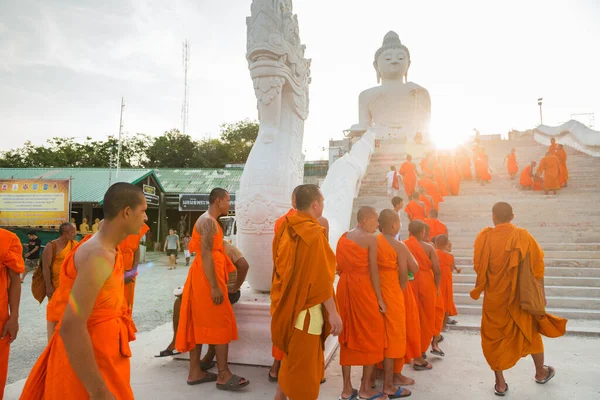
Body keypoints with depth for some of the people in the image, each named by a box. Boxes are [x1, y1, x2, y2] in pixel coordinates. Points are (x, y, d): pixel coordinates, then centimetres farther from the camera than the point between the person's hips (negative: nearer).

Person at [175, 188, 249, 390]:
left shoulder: (208, 220, 17)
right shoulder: (208, 221, -15)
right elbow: (206, 255, -22)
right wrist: (214, 286, -24)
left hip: (203, 277, 10)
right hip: (207, 277, -10)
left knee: (199, 323, 12)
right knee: (221, 323, -4)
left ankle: (195, 372, 20)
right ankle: (223, 375, 3)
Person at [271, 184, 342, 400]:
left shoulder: (285, 226, 2)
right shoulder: (313, 233, -21)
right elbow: (321, 278, -22)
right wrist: (333, 312, -16)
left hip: (287, 303, 8)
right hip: (305, 308, -8)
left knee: (291, 354, 23)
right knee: (303, 360, 7)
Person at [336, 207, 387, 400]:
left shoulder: (343, 237, 10)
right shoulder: (370, 238, -8)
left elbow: (339, 268, 9)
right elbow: (373, 270, -10)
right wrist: (380, 298, -6)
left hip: (344, 288, 6)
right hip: (363, 288, -6)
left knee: (347, 335, 13)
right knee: (370, 336, 10)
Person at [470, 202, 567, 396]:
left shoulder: (485, 237, -11)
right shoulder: (523, 237, -9)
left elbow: (478, 267, -5)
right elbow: (537, 268, -5)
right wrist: (541, 294, 5)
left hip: (494, 298, -1)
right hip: (521, 298, 2)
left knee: (494, 338, 13)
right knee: (531, 333, 24)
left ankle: (500, 383, 17)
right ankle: (541, 372, 45)